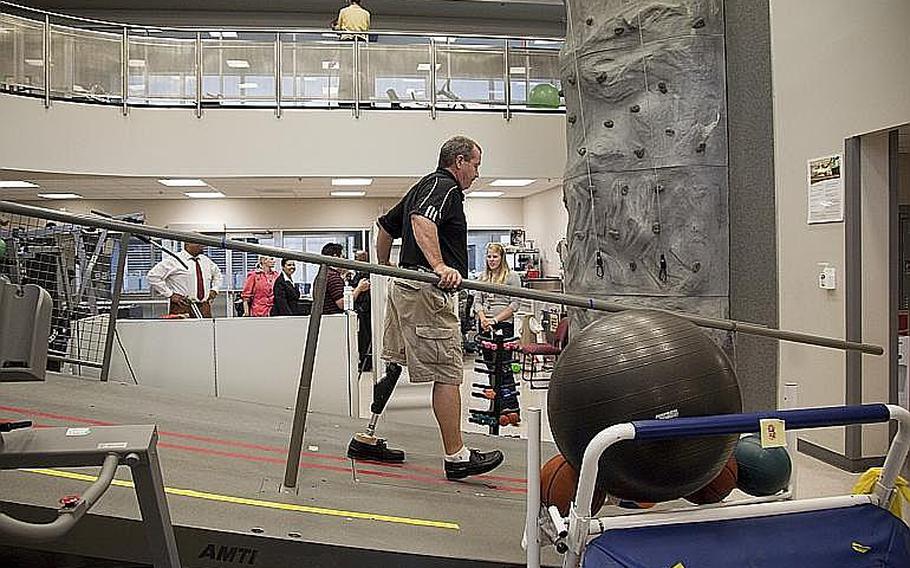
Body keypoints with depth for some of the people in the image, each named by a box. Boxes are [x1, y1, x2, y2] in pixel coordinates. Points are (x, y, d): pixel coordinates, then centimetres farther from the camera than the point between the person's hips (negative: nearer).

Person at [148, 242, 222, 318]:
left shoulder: (206, 260, 15)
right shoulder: (174, 260, -3)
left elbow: (217, 275, 34)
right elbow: (153, 276, -6)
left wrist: (214, 290, 16)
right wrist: (170, 295, -9)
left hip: (204, 307, 5)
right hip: (182, 307, -5)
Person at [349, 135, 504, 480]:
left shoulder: (423, 186, 24)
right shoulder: (445, 186, -7)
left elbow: (385, 227, 31)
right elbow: (422, 221, -28)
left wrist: (385, 270, 35)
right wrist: (439, 266, -38)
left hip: (404, 287, 11)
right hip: (428, 292, -11)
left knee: (394, 367, 15)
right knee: (448, 374, -7)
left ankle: (367, 439, 22)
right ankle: (456, 457, -2)